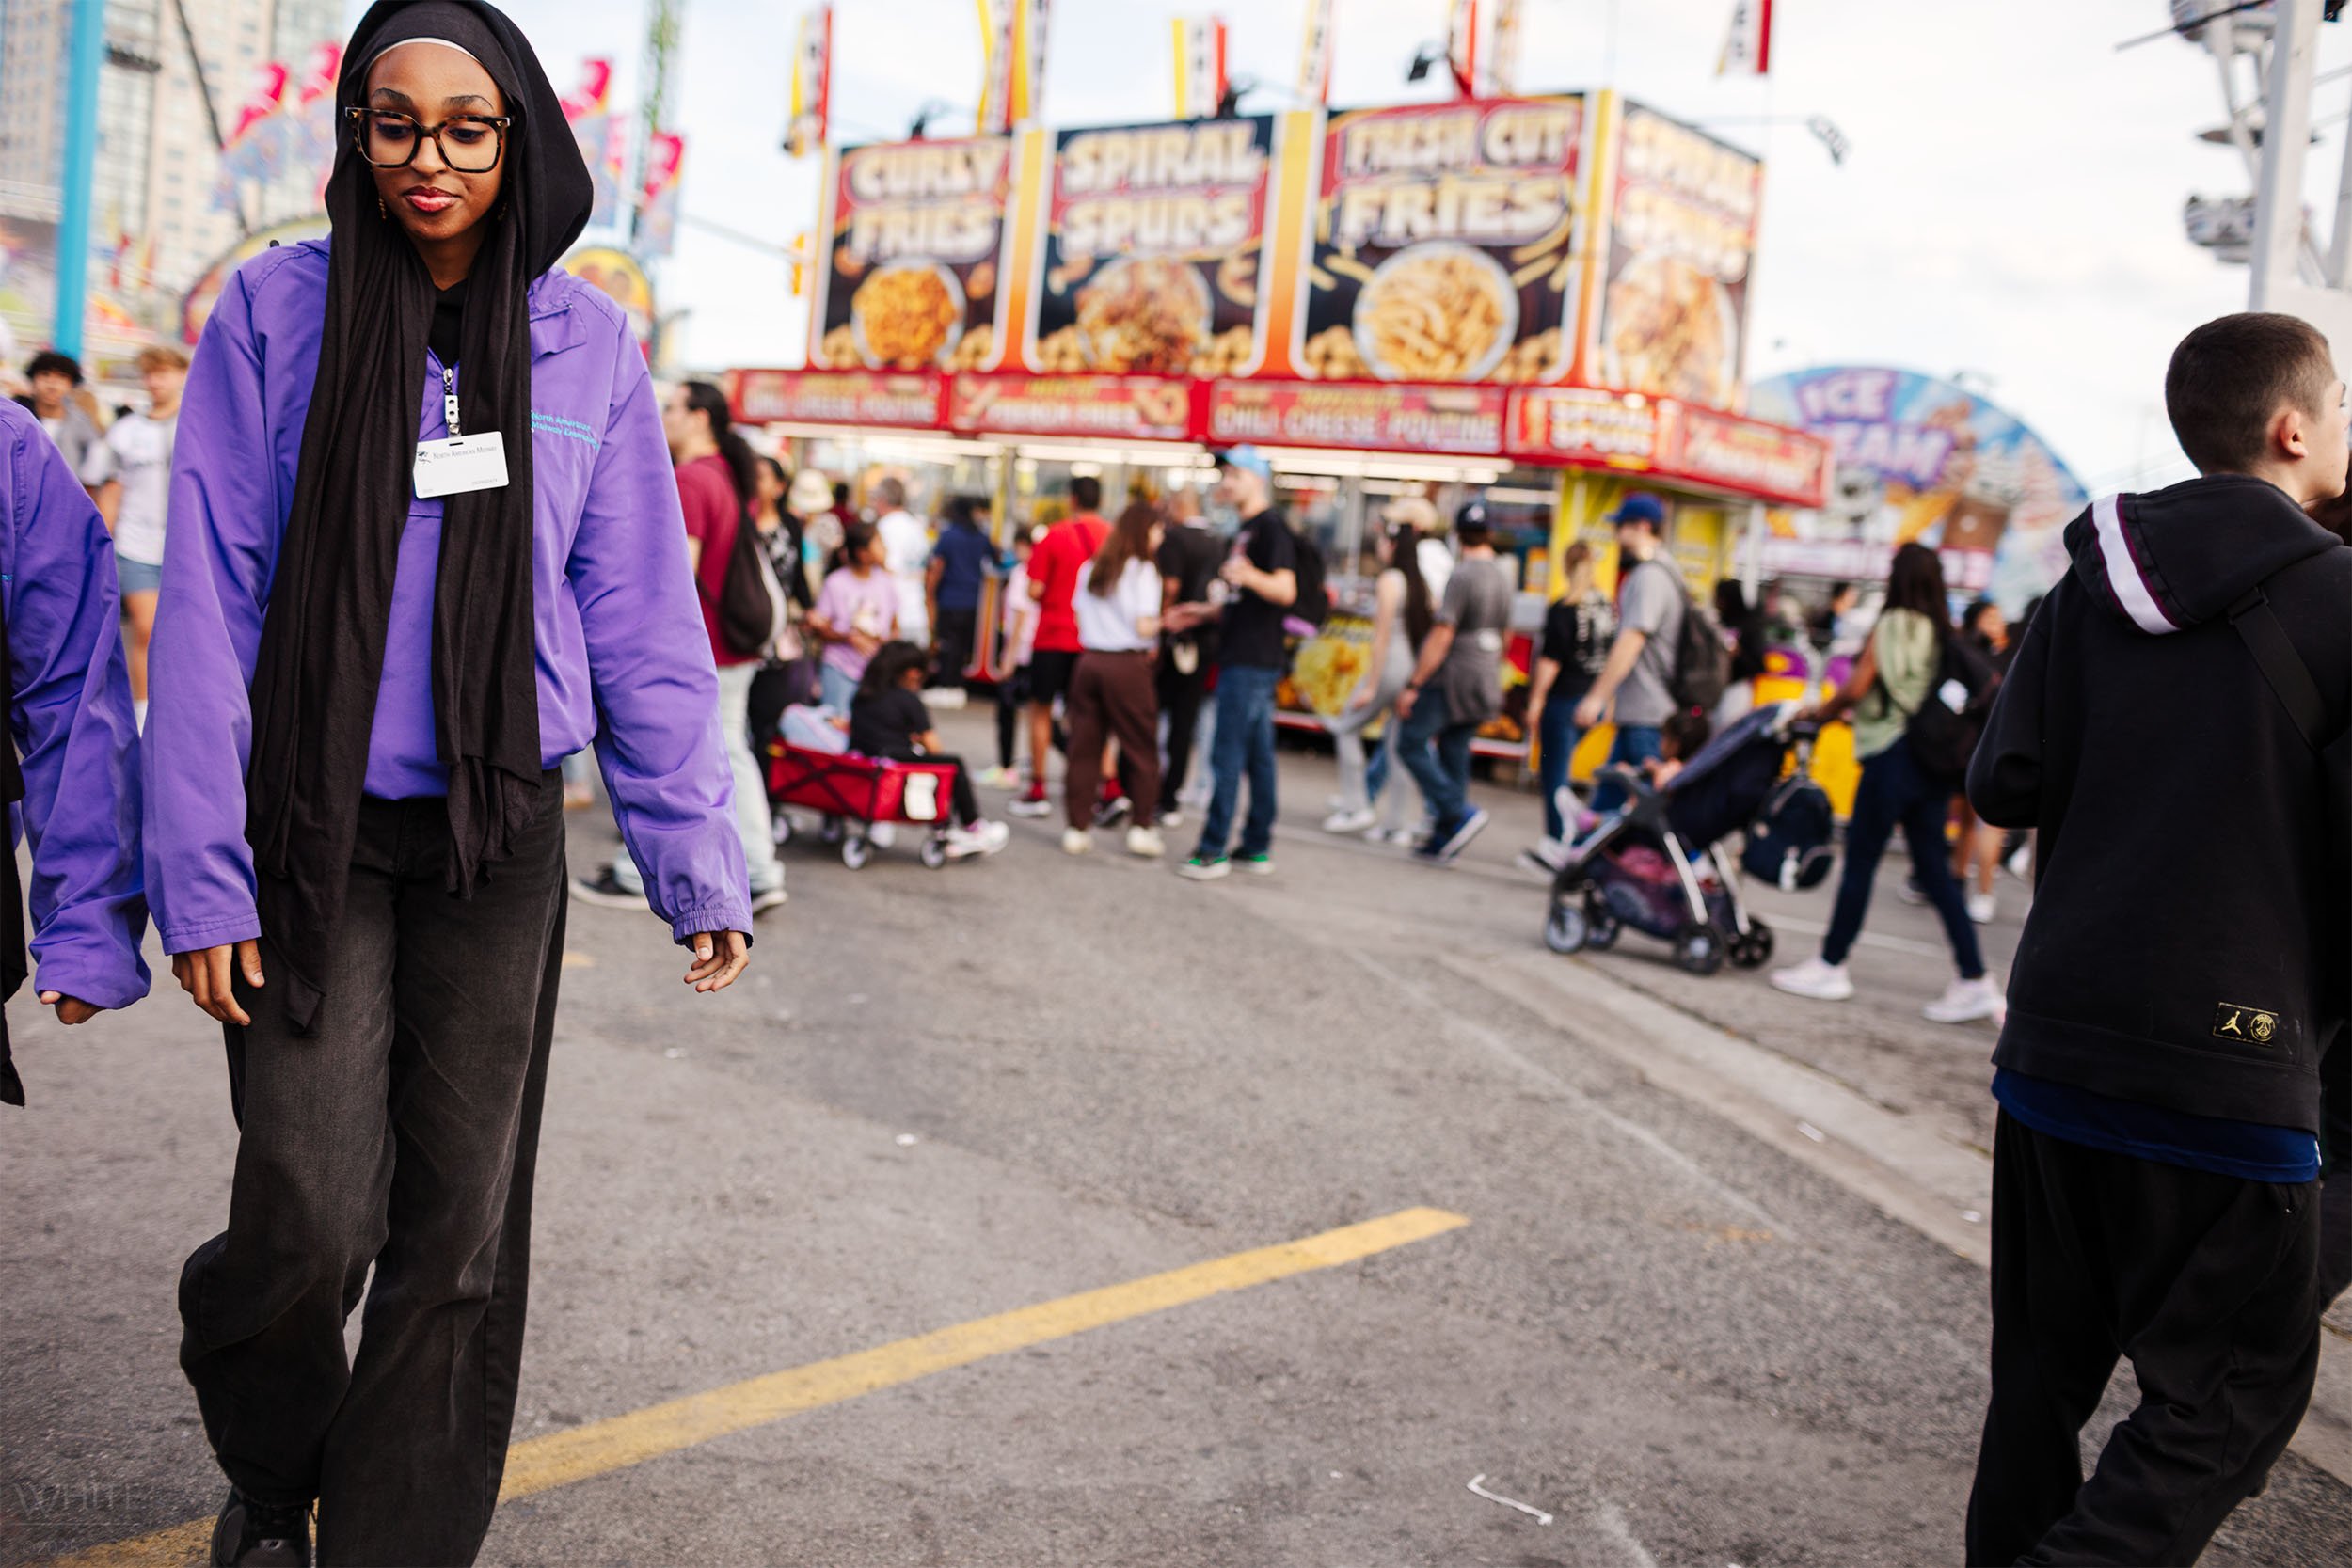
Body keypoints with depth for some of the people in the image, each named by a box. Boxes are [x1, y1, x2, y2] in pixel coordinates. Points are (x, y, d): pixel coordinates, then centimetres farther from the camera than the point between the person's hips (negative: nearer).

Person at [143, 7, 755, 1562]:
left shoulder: (587, 343, 2)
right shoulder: (278, 309, -1)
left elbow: (642, 620, 3)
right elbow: (210, 600, -3)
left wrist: (699, 863, 0)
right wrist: (202, 869, -9)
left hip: (500, 841, 2)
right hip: (314, 834, -1)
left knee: (461, 1227, 5)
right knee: (313, 1219, -3)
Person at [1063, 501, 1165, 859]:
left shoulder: (1091, 568, 13)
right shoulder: (1142, 570, -6)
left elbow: (1081, 616, 13)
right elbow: (1144, 627, -11)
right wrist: (1165, 622, 7)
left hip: (1089, 661, 6)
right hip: (1127, 665, -6)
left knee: (1084, 746, 7)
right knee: (1140, 748, 3)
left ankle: (1076, 828, 8)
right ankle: (1141, 827, 3)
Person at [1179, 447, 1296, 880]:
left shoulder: (1270, 527, -12)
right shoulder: (1247, 528, 18)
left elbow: (1285, 590, -24)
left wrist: (1248, 575, -42)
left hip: (1252, 661, -10)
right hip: (1242, 657, 10)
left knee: (1227, 755, -8)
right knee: (1257, 755, 11)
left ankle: (1214, 850, -5)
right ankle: (1257, 848, 17)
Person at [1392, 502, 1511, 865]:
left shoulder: (1462, 575, -14)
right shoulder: (1502, 578, 10)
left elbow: (1441, 636, -17)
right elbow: (1504, 635, 19)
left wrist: (1413, 685, -14)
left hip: (1452, 676, -8)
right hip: (1485, 681, 8)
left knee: (1412, 744, -3)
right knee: (1454, 754, 10)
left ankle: (1460, 812, -13)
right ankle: (1445, 841, 11)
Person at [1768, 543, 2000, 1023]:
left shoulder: (1893, 625, -9)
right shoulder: (1944, 633, 12)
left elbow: (1856, 688, -12)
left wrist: (1819, 713, 6)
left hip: (1894, 756, -7)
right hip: (1936, 761, 7)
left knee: (1860, 860, 2)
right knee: (1935, 870, 8)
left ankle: (1831, 966, 11)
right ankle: (1974, 980, 4)